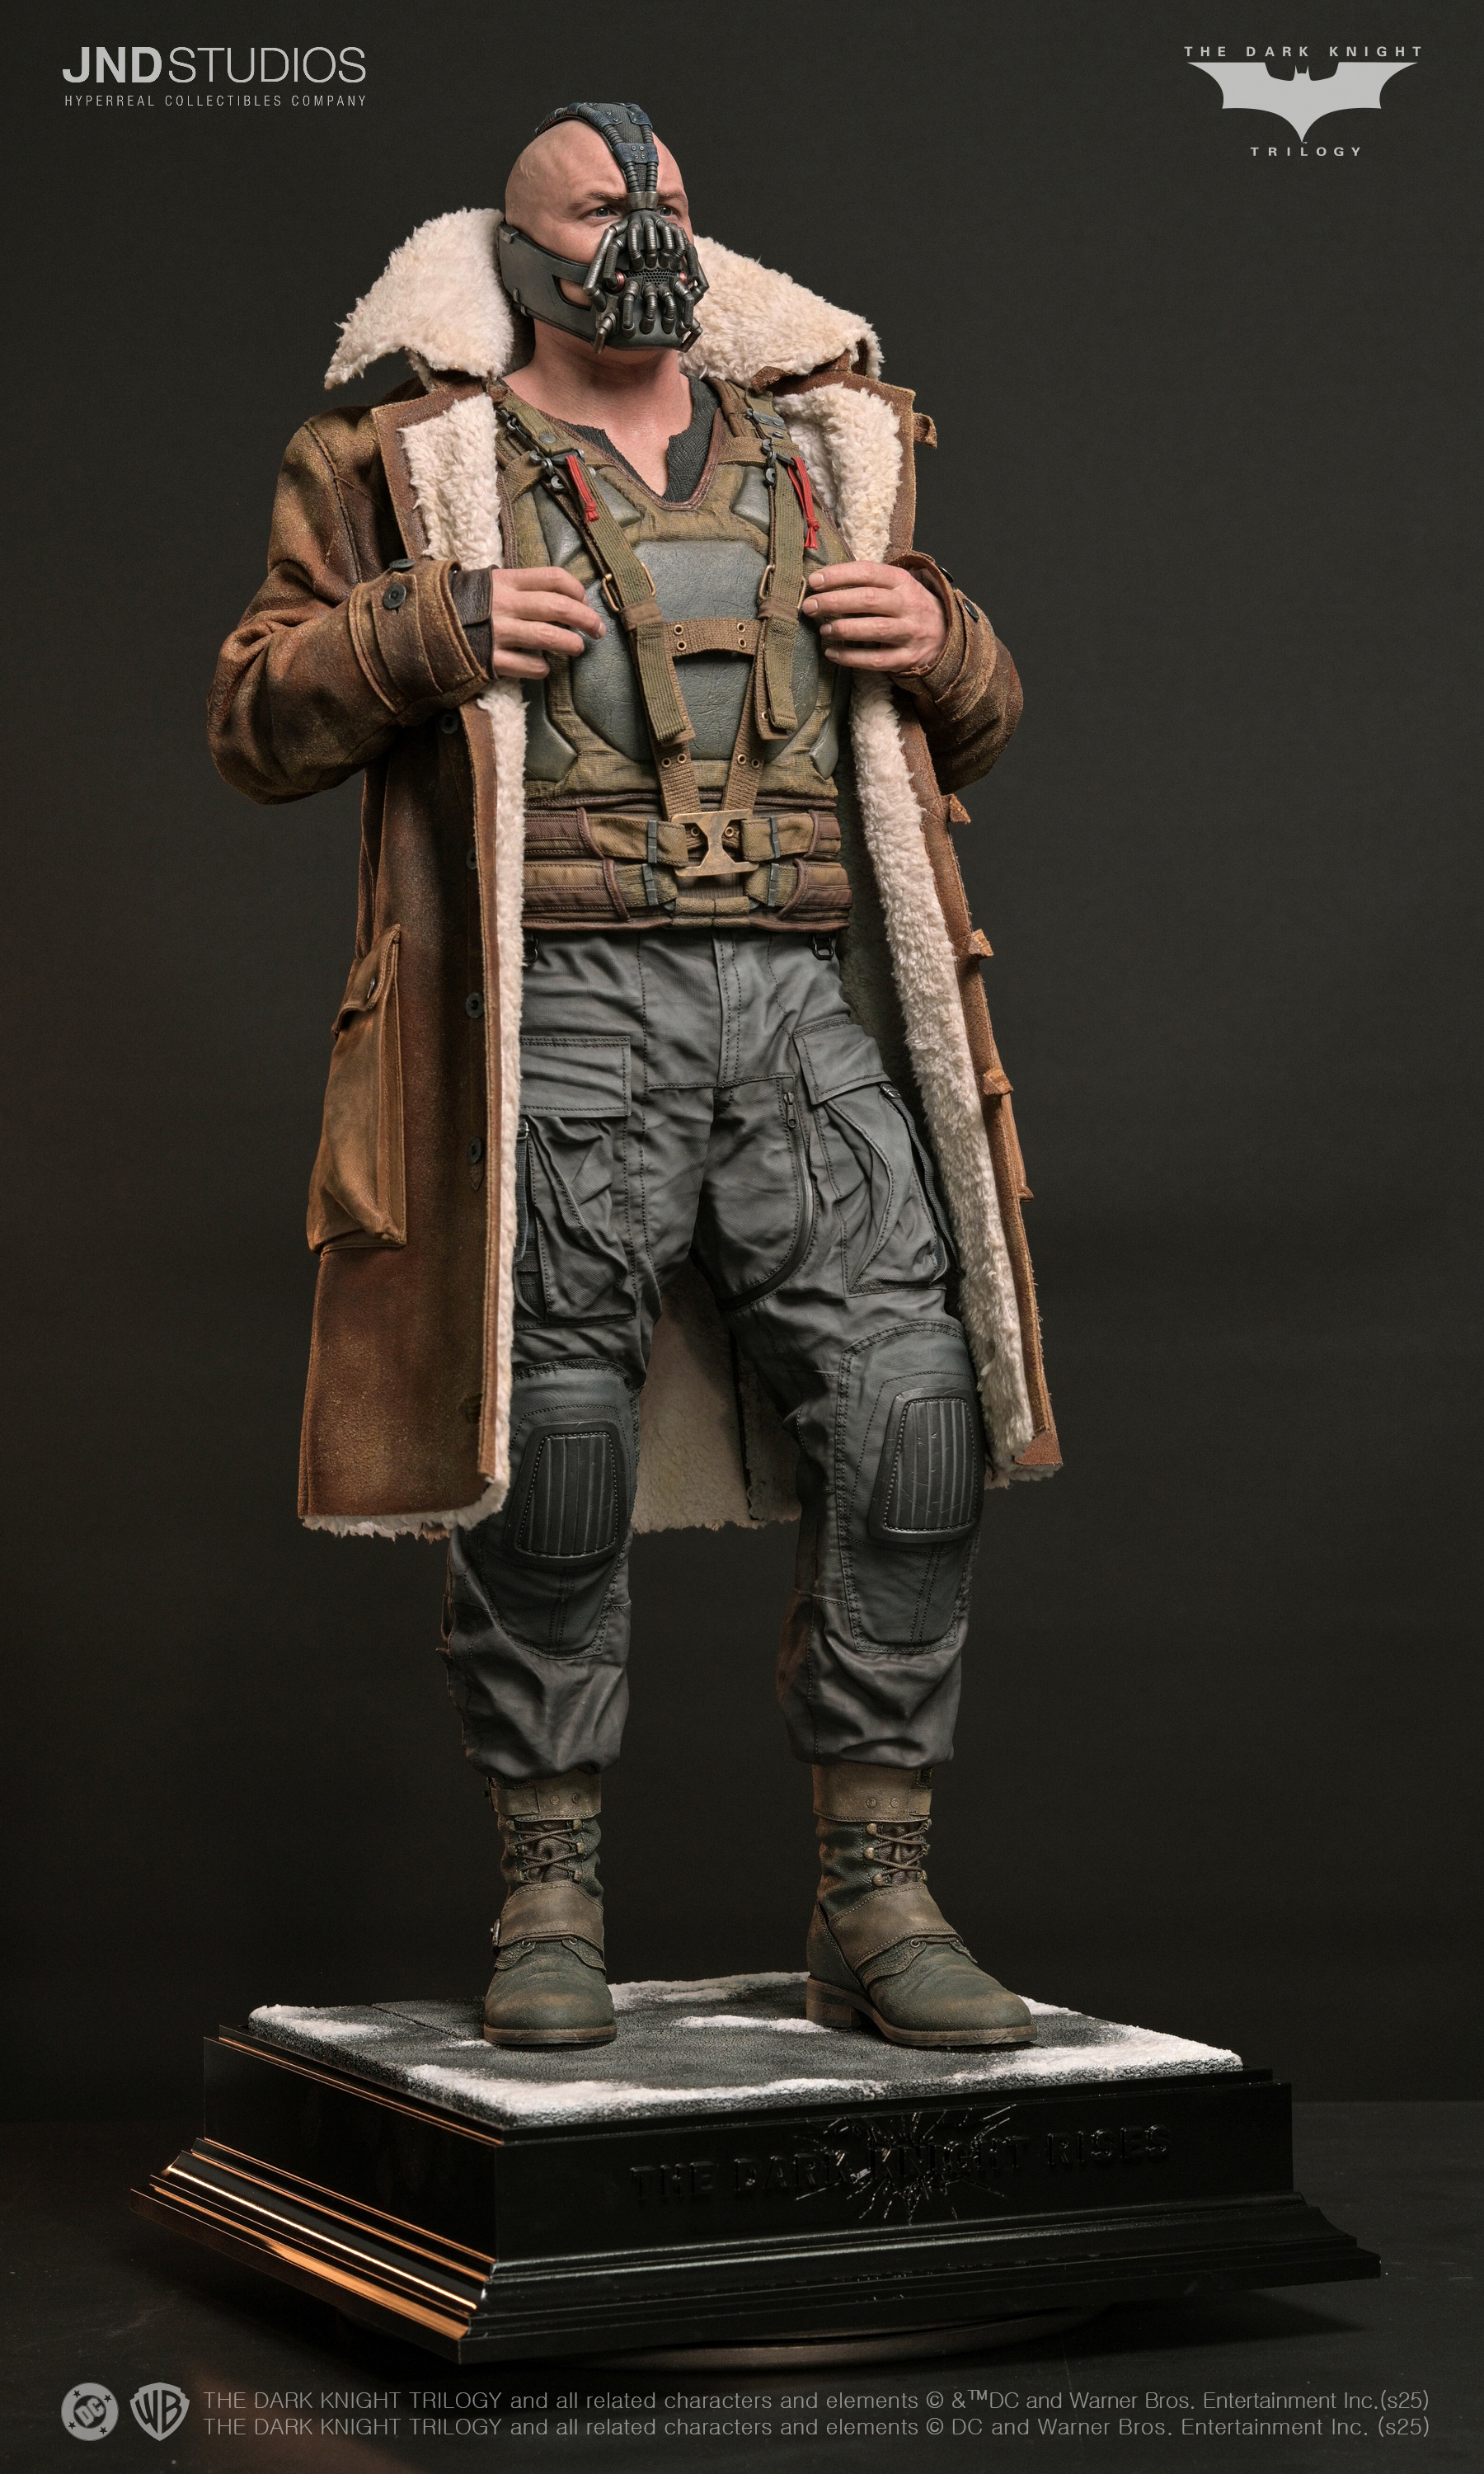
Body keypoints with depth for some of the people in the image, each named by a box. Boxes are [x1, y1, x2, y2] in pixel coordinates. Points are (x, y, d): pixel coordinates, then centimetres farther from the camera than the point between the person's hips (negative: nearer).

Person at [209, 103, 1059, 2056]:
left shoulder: (832, 446, 22)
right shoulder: (417, 458, 13)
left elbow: (969, 730, 28)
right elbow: (260, 722, 10)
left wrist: (942, 646, 5)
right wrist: (425, 631, -7)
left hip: (819, 1003, 3)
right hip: (566, 1009, -2)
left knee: (912, 1404, -8)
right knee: (550, 1447, -3)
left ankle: (878, 1906, 2)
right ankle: (551, 1901, 11)